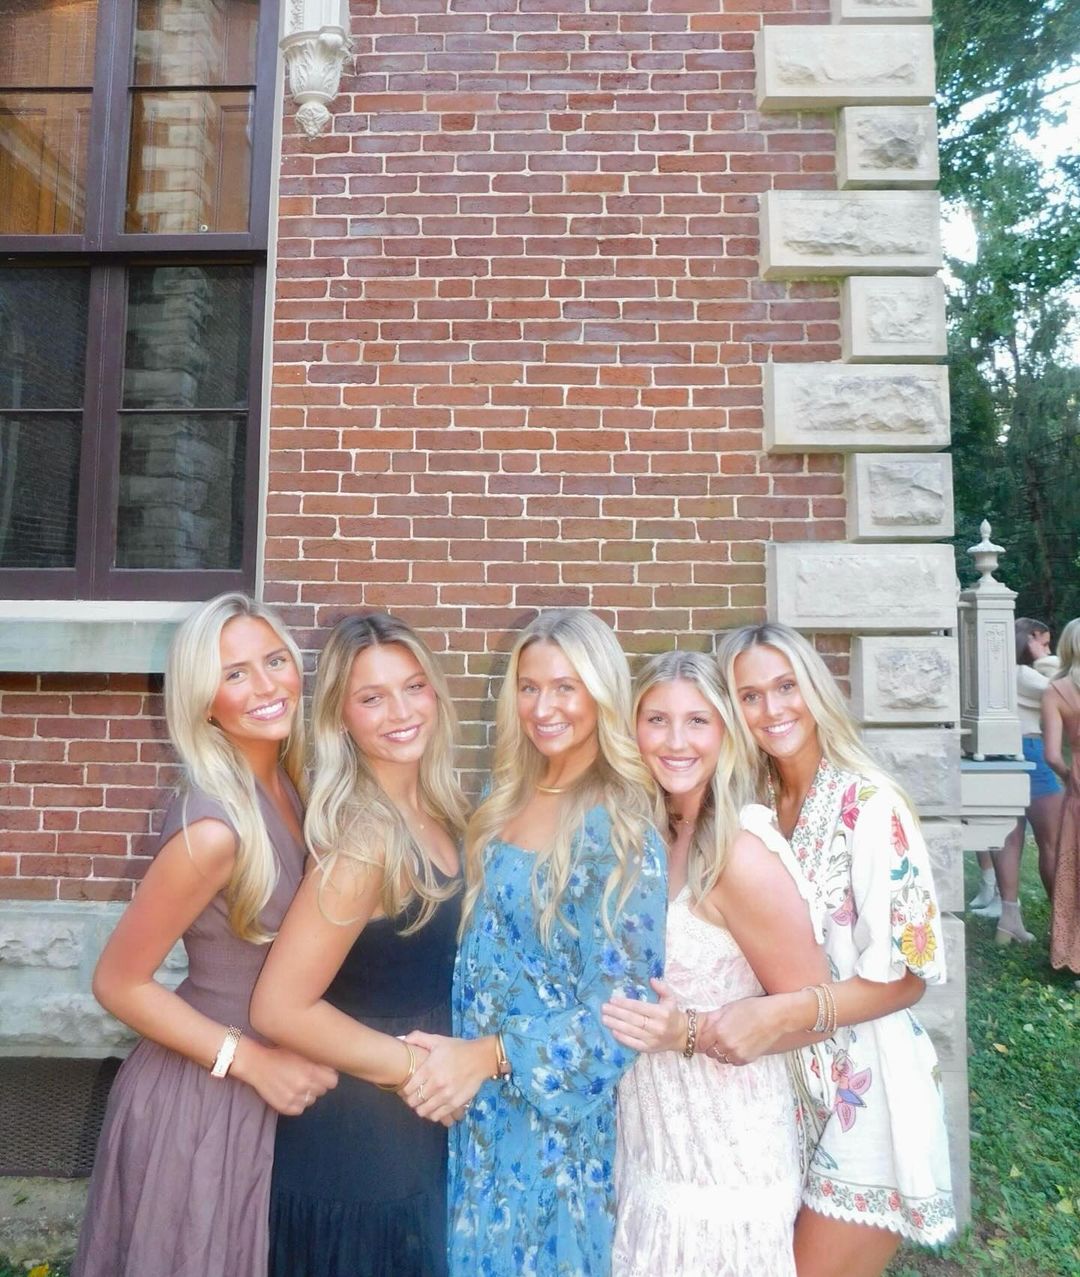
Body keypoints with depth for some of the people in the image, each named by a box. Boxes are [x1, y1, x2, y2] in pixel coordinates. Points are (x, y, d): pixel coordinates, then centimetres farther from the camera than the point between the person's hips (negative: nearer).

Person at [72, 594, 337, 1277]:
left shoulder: (290, 783, -7)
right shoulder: (215, 829, -29)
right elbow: (118, 983, -19)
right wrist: (253, 1060, -19)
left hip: (266, 1090, 7)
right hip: (204, 1097, -6)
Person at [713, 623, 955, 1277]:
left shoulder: (871, 804, -18)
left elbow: (906, 974, -17)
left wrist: (780, 1013, -27)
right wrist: (745, 1018, -8)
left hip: (863, 1091, -6)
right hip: (782, 1083, 6)